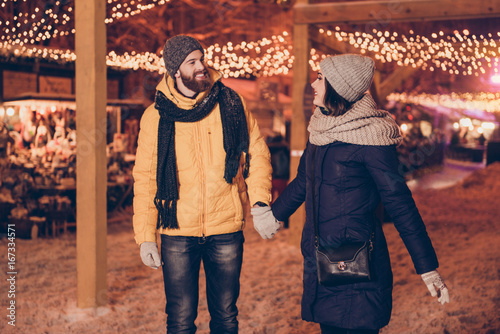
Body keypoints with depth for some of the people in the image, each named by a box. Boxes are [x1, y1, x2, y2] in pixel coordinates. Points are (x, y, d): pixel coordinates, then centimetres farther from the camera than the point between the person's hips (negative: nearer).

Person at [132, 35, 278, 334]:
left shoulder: (230, 104, 1)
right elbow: (145, 178, 3)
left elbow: (257, 154, 5)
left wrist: (260, 202, -11)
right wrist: (145, 236, -2)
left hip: (227, 231, 1)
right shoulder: (156, 116, 0)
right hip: (177, 233, -1)